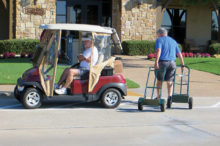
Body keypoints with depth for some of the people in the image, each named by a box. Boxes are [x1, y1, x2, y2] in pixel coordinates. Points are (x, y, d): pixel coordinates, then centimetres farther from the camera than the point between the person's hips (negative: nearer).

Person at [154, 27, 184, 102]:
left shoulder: (159, 40, 3)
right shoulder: (173, 41, 19)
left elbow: (158, 51, -15)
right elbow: (179, 54, 15)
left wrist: (156, 62, -23)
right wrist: (182, 65, 18)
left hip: (162, 62, -3)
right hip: (172, 62, 4)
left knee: (159, 80, 13)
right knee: (169, 81, 7)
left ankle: (158, 97, 19)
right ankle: (170, 96, -11)